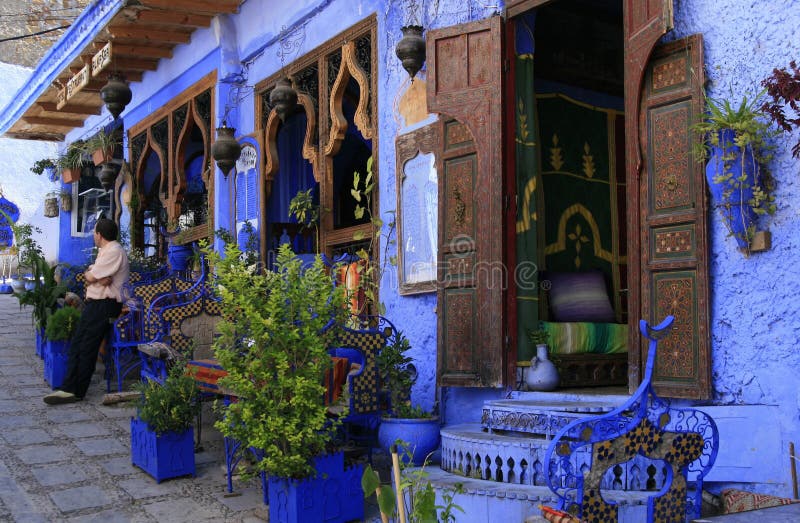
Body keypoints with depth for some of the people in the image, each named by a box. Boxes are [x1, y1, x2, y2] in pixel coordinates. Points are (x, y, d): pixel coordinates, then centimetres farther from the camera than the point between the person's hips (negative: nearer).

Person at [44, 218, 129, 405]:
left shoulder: (114, 251, -14)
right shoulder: (105, 251, 21)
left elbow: (90, 276, -18)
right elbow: (90, 276, 12)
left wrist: (89, 274, 5)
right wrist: (97, 278, -10)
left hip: (104, 305, -11)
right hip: (95, 303, 11)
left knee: (87, 348, -10)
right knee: (76, 345, 4)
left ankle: (76, 391, -7)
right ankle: (69, 388, 3)